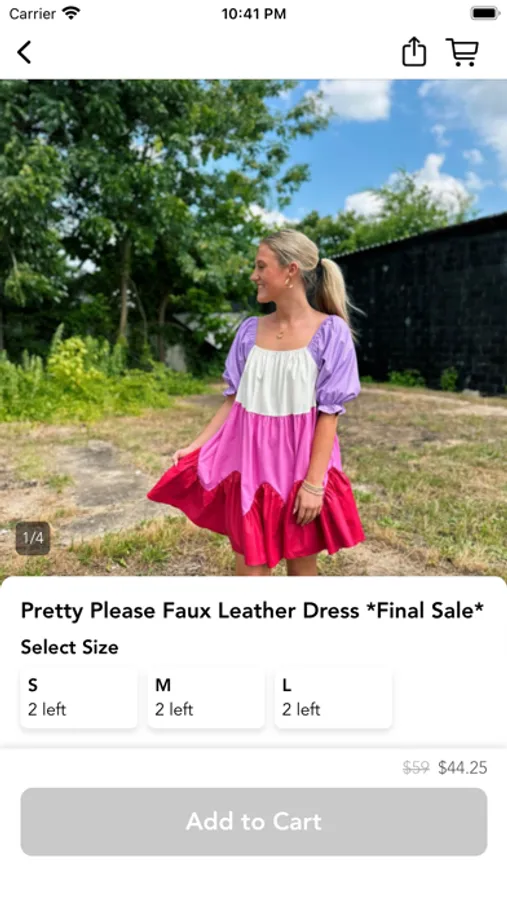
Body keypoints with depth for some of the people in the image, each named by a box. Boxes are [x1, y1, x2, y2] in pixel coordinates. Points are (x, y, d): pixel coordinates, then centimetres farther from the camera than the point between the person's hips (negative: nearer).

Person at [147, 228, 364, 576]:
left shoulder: (331, 332, -9)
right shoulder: (250, 330, 3)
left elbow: (329, 414, -11)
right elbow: (233, 401, 8)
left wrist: (314, 483, -15)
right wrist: (195, 446, 4)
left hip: (300, 466, -3)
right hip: (250, 463, 3)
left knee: (302, 566, 11)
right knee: (249, 567, 8)